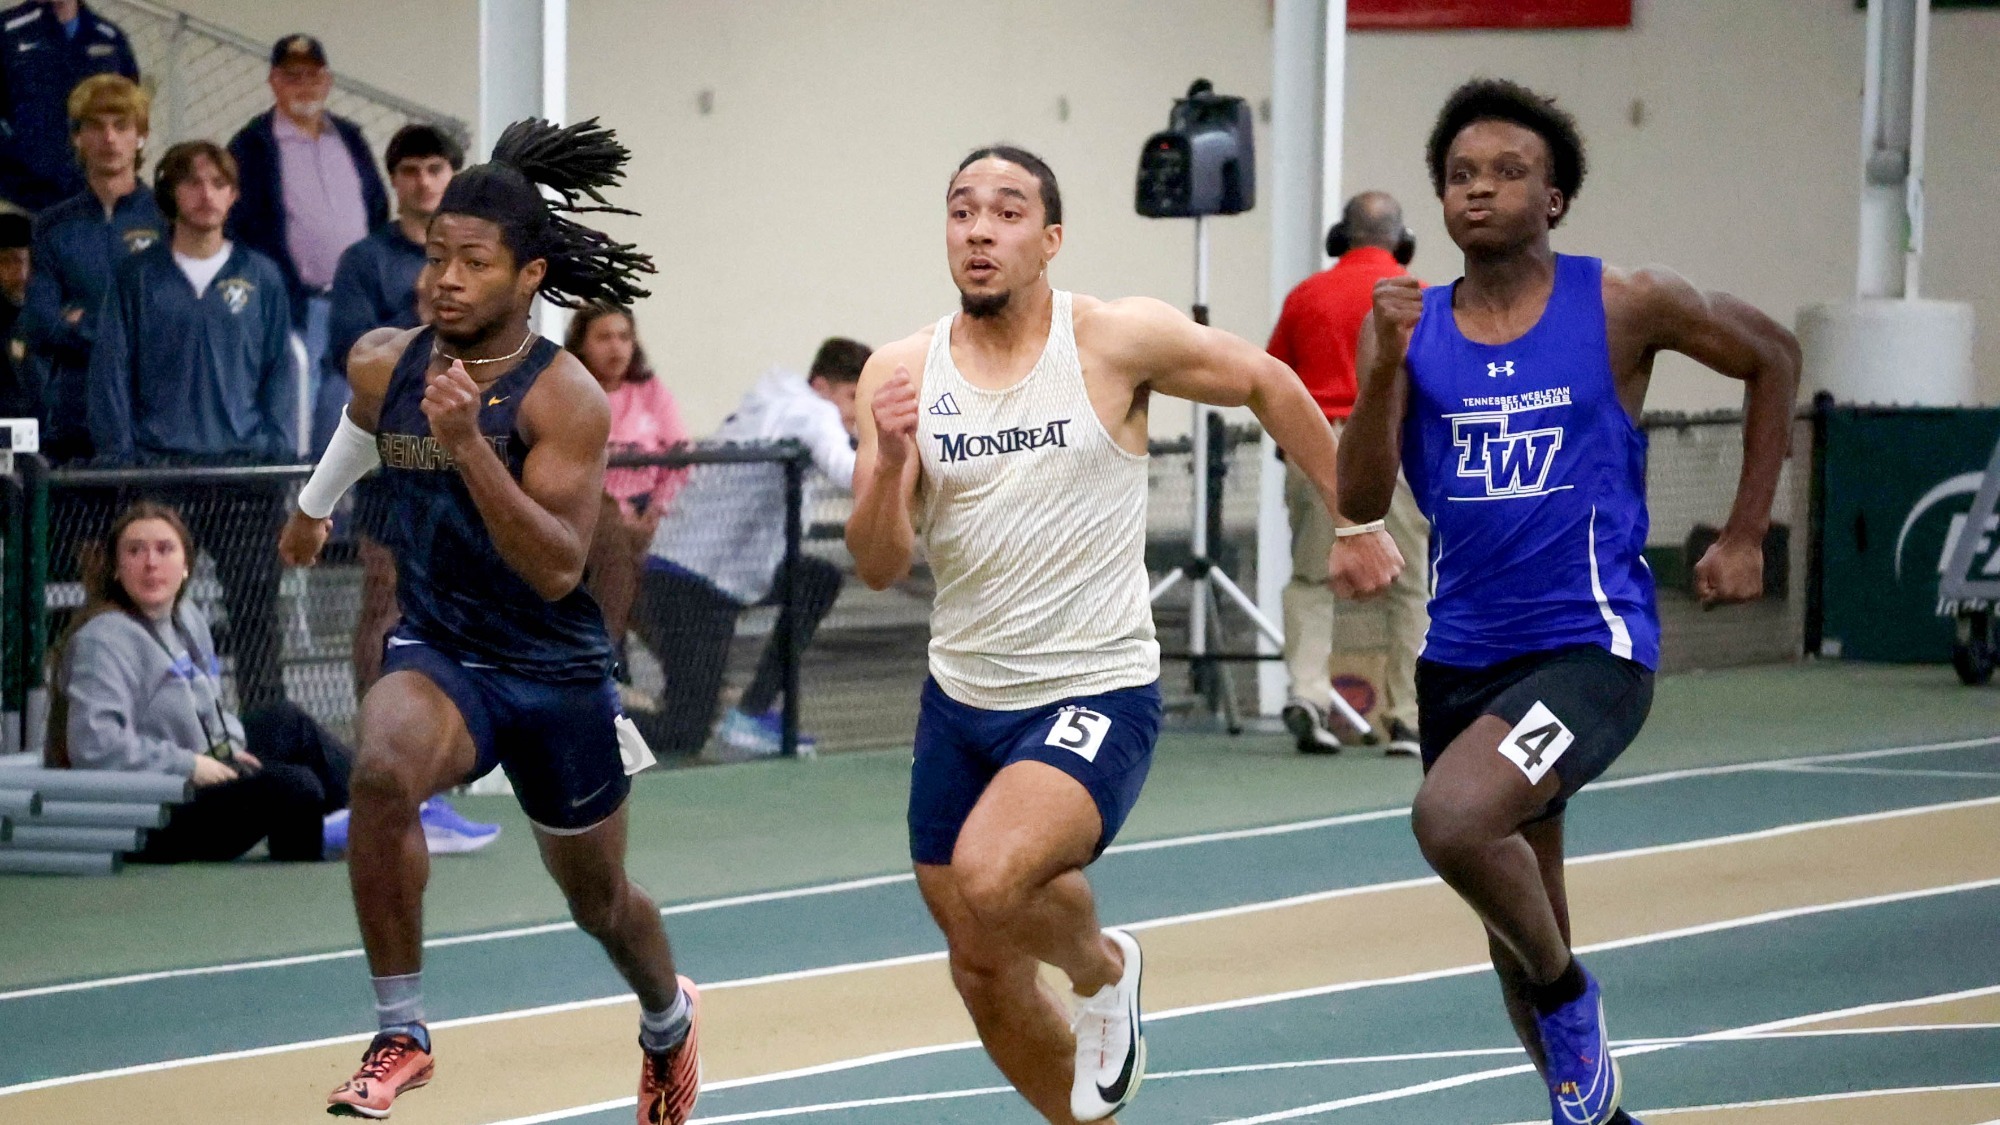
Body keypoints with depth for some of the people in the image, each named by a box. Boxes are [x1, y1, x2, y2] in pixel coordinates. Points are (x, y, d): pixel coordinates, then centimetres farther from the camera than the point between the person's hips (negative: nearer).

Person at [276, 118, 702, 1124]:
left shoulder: (564, 397, -20)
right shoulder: (383, 365, -5)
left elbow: (559, 568, -30)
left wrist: (468, 443, -37)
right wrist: (314, 504, 39)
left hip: (557, 673, -2)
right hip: (436, 652, 2)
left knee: (597, 899, 17)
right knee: (383, 769, -34)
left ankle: (668, 1018, 54)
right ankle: (400, 1034, -23)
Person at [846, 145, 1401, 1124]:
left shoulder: (1118, 340, -11)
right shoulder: (901, 373, -2)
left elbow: (1267, 385, 5)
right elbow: (878, 567, -6)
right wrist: (889, 461, -25)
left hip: (1096, 694, -5)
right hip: (961, 701, 5)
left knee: (989, 880, -30)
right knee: (982, 971, 13)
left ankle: (1101, 966, 3)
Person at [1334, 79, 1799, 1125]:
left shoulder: (1624, 308, -5)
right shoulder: (1408, 326, 3)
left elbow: (1773, 359, 10)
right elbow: (1361, 502, -5)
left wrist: (1745, 538, 9)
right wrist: (1384, 366, -19)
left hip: (1590, 646, -5)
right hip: (1463, 654, 5)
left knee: (1453, 818, -29)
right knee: (1516, 918, 15)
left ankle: (1568, 995, -2)